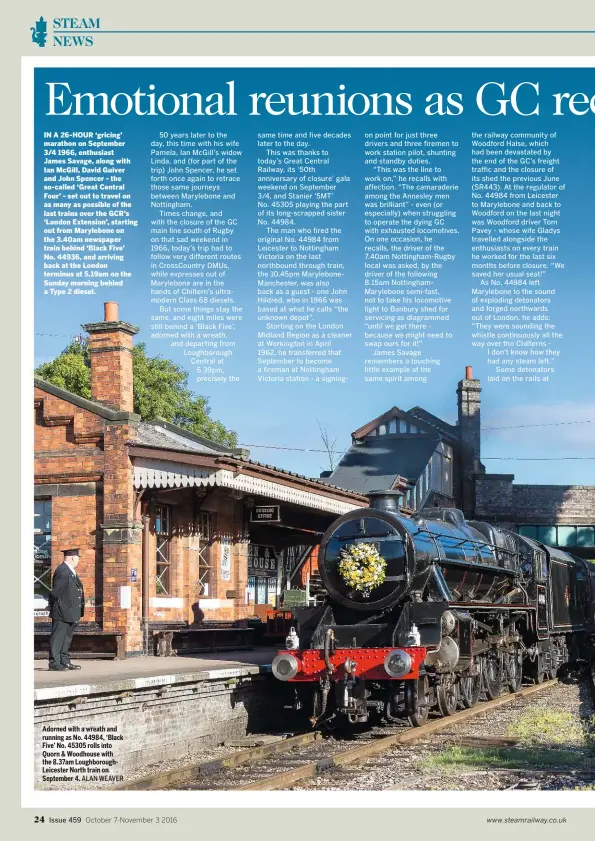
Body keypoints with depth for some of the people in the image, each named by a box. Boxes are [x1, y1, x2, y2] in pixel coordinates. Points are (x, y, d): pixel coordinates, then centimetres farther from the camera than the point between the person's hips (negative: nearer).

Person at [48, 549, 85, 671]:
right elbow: (55, 592, -19)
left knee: (67, 637, 15)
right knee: (57, 637, -5)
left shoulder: (71, 571, 16)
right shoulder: (62, 571, -17)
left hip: (70, 614, 10)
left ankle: (64, 661, 23)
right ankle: (54, 663, -3)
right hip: (62, 613, -10)